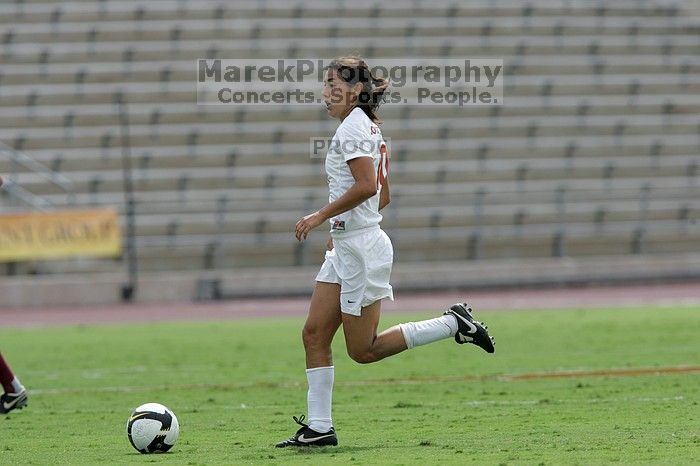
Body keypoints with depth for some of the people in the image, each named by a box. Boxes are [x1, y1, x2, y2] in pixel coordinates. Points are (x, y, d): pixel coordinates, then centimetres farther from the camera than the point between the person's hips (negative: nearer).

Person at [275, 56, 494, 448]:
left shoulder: (353, 127, -15)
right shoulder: (371, 128, 15)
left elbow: (366, 185, -28)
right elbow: (383, 195, 21)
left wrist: (321, 216, -21)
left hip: (361, 247, -10)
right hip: (345, 247, 10)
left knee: (363, 349, -2)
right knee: (315, 334, 4)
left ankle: (454, 324, 2)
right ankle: (319, 427, 4)